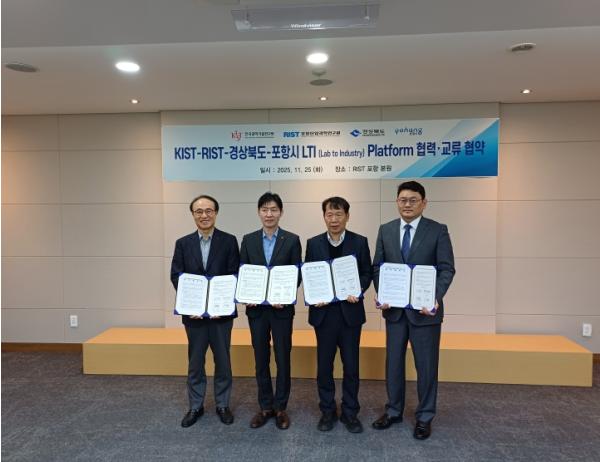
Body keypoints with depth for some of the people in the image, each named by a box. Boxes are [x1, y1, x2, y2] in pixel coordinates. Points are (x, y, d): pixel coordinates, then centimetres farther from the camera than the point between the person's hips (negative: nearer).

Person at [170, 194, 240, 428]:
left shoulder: (229, 241, -1)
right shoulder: (183, 243, 4)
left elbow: (235, 275, -5)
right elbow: (176, 276, 0)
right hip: (193, 312, 2)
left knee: (223, 361, 10)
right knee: (195, 362, 12)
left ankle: (223, 405, 26)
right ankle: (195, 406, 27)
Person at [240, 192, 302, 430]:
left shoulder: (292, 240, -2)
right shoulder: (248, 240, 5)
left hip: (282, 308, -2)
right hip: (256, 308, 2)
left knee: (282, 359, 7)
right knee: (261, 359, 11)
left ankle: (280, 407, 22)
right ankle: (265, 406, 25)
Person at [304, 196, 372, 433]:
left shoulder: (360, 242, 1)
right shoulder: (313, 243, 4)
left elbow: (367, 273, 2)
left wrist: (358, 290, -16)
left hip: (350, 311, -1)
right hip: (323, 312, 1)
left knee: (351, 366, 8)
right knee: (324, 365, 9)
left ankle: (350, 412, 25)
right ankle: (327, 411, 27)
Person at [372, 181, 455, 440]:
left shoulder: (438, 230, -4)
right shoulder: (385, 230, 5)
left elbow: (447, 269, -8)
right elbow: (377, 267, 5)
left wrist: (436, 298, -22)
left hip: (425, 309, -3)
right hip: (394, 308, 3)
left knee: (426, 365, 8)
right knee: (393, 361, 13)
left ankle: (424, 417, 25)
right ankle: (393, 411, 31)